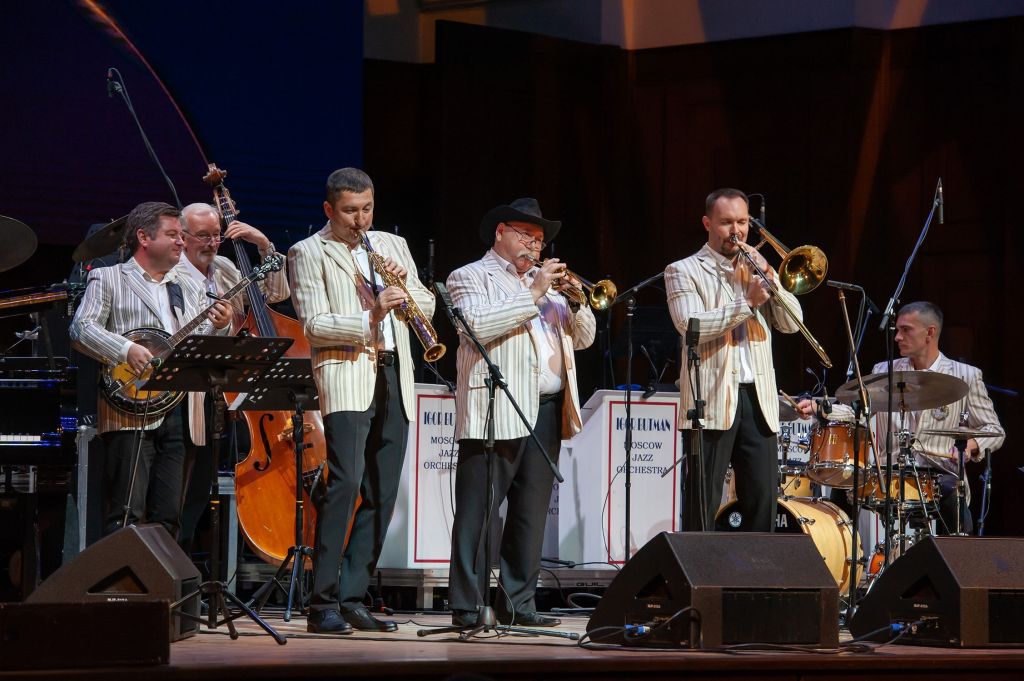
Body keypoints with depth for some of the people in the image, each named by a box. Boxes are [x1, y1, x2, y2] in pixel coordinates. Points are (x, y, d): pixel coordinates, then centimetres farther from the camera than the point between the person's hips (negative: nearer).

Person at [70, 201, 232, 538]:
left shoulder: (190, 289, 23)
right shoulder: (108, 279, 7)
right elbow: (81, 330, -5)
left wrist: (220, 326, -5)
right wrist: (127, 350, -19)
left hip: (179, 414, 5)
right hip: (131, 411, -5)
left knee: (167, 517, 3)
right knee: (128, 514, -13)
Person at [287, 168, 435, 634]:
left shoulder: (392, 245, 19)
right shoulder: (309, 253, 2)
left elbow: (427, 306, 17)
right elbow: (314, 325, -8)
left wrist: (405, 285, -4)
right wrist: (369, 319, -20)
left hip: (394, 379, 6)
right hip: (346, 375, -6)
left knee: (381, 495, 3)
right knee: (344, 484, -17)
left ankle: (353, 599, 8)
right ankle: (323, 603, -17)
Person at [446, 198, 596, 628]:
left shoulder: (543, 281, 25)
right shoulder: (471, 277, 5)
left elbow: (584, 338, 20)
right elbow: (478, 326, -15)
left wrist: (574, 299, 1)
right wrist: (533, 294, -13)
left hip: (547, 413, 7)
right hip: (496, 413, -7)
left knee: (531, 512, 7)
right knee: (478, 512, -8)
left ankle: (519, 603, 11)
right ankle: (467, 606, -9)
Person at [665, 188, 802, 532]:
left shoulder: (758, 268, 21)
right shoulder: (684, 271, 5)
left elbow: (791, 323, 11)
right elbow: (692, 325, -12)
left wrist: (768, 277, -2)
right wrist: (747, 302, -16)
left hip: (758, 398, 5)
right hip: (712, 400, -5)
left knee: (763, 501, 1)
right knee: (702, 504, -5)